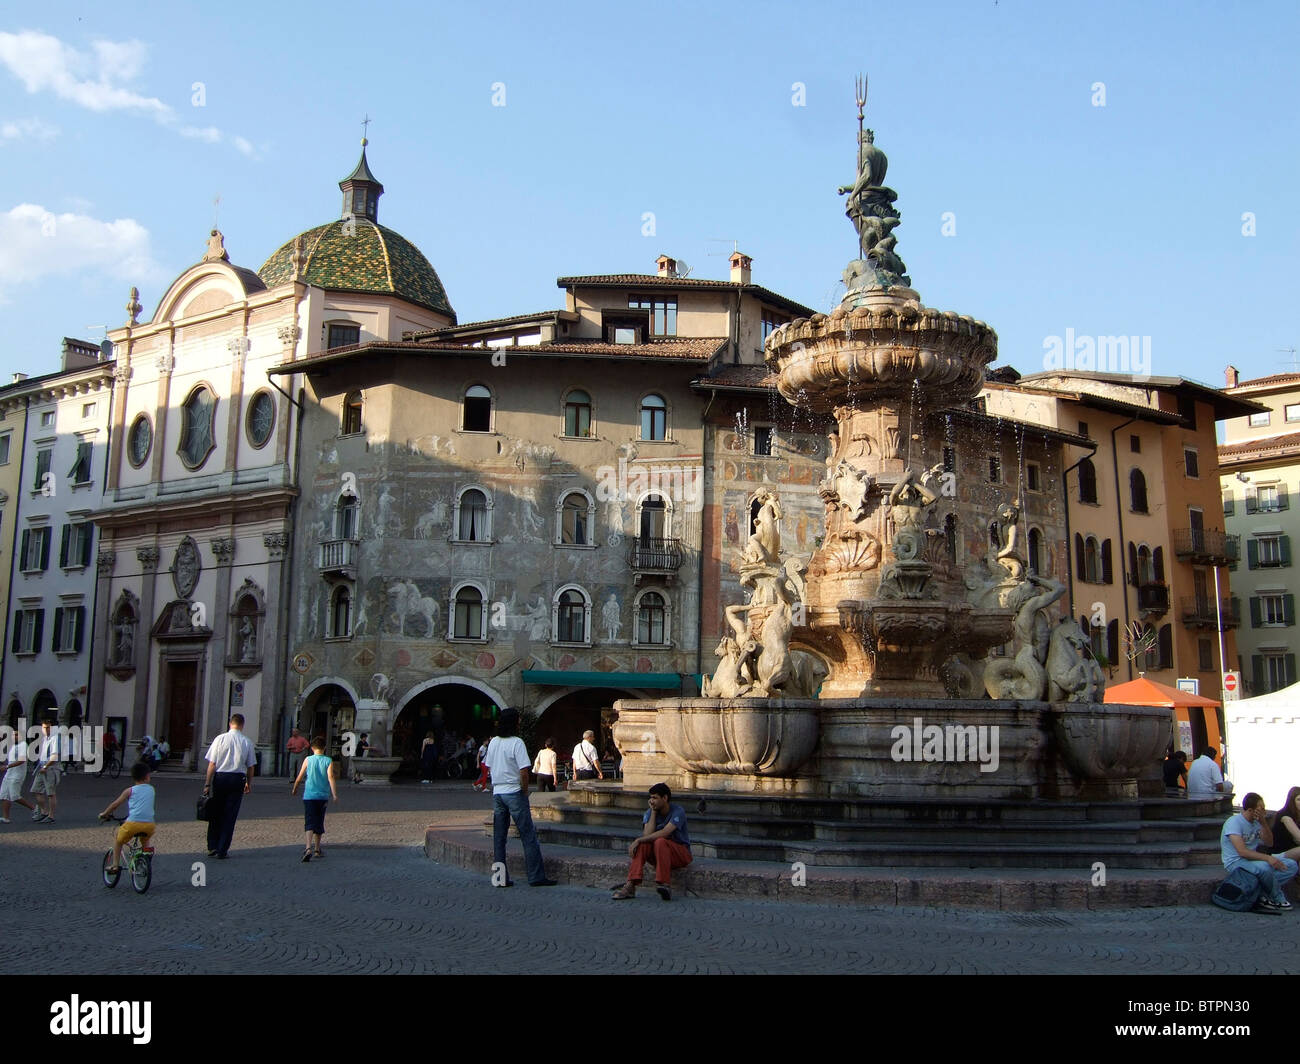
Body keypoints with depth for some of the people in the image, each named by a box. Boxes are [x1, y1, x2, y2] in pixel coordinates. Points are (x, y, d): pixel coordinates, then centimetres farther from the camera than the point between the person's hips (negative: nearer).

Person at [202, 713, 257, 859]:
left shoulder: (220, 739, -4)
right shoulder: (247, 742, -2)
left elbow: (212, 764, -4)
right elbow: (250, 766, 2)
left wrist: (207, 784, 2)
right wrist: (249, 784, 16)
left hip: (220, 777, 0)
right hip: (238, 779, 0)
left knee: (215, 813, 15)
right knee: (230, 815, 5)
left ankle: (212, 846, 18)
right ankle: (222, 851, 6)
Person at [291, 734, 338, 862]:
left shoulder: (308, 760, 1)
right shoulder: (328, 761, 0)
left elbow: (300, 777, 5)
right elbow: (330, 777, -11)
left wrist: (294, 789, 23)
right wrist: (334, 794, -13)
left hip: (309, 796, -1)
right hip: (323, 796, 1)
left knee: (309, 823, -8)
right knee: (319, 823, 17)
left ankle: (308, 848, -28)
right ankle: (317, 849, 27)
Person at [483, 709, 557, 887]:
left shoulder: (493, 742, 7)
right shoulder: (516, 742, -14)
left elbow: (489, 767, 14)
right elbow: (523, 771, -19)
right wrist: (525, 790, -5)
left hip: (497, 793, 7)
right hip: (514, 793, -7)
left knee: (499, 837, 10)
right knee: (528, 836, -1)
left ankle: (500, 877, 12)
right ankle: (536, 876, 0)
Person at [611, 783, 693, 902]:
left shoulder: (678, 811, -17)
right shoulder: (650, 813, -1)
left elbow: (664, 833, -29)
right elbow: (647, 834, -16)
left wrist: (638, 840, -29)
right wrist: (653, 813, -16)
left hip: (681, 853, -4)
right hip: (658, 854, 5)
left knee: (660, 841, -34)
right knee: (643, 843, -26)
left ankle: (665, 884, -35)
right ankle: (630, 886, -33)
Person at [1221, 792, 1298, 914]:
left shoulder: (1256, 821, 9)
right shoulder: (1234, 822, -18)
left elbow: (1269, 843, 4)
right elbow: (1242, 851, -26)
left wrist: (1263, 823, -9)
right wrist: (1267, 858, -34)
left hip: (1253, 859, 9)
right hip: (1236, 862, -9)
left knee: (1292, 866, -7)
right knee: (1264, 867, -38)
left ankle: (1263, 894, -16)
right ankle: (1279, 900, -10)